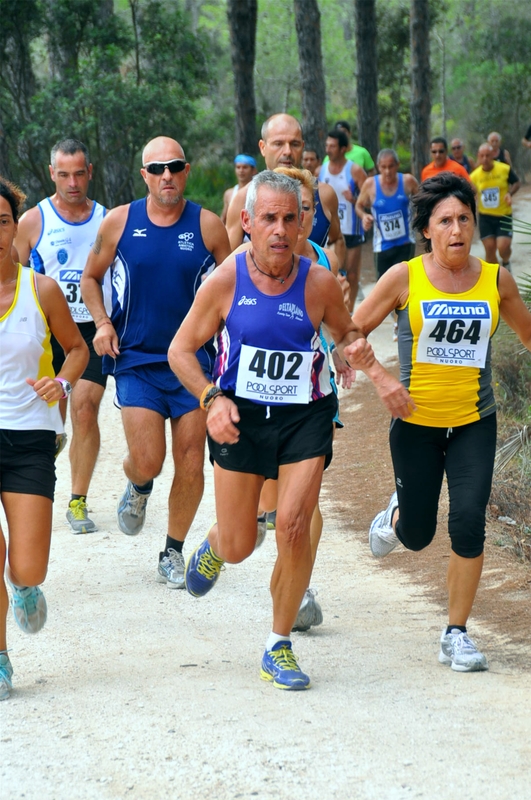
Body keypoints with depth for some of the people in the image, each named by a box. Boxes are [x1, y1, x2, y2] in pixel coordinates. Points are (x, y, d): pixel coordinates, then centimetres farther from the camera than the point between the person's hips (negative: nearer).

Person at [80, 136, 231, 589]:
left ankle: (174, 553, 19)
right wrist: (103, 322, -3)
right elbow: (91, 278, 13)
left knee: (190, 465, 0)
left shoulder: (207, 226, -2)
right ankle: (137, 489, 27)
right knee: (147, 461, -11)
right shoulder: (119, 222, -1)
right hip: (136, 361, 0)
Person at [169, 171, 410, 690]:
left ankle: (279, 647, 4)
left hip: (305, 418, 0)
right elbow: (181, 350, -1)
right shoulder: (225, 281, -9)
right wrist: (211, 399, -16)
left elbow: (345, 333, 13)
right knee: (238, 547, 4)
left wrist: (358, 354, -10)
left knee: (294, 528, -14)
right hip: (240, 417, 0)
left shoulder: (320, 284, -7)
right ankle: (213, 547, 46)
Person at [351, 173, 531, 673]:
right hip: (416, 421, -1)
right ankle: (395, 516, 47)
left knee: (468, 522, -15)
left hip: (474, 423, 1)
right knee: (417, 536, 7)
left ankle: (456, 635, 0)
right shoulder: (405, 278, -7)